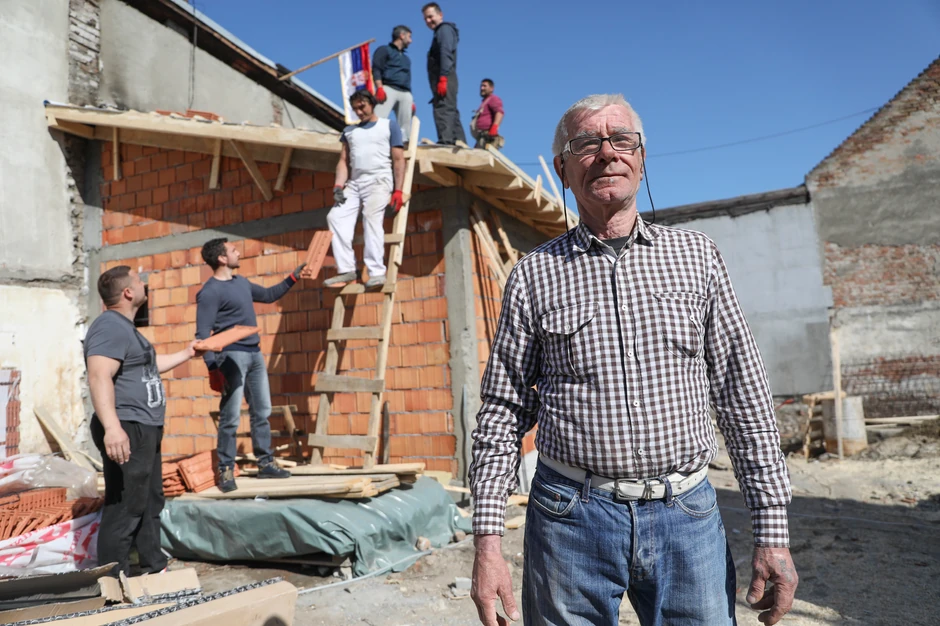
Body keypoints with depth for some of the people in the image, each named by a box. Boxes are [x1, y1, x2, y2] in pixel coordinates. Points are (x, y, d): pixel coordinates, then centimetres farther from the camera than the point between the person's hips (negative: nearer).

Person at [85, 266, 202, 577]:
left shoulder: (125, 328, 18)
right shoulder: (110, 327, -16)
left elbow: (148, 366, 34)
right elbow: (99, 377, -30)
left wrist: (186, 353, 41)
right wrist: (112, 427, -41)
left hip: (145, 430, 11)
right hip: (127, 432, -11)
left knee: (150, 503, 19)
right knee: (124, 509, -5)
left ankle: (154, 567, 31)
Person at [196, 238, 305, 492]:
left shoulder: (241, 282, 14)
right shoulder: (210, 292, -11)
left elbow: (269, 294, 31)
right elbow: (203, 334, -14)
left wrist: (294, 276, 26)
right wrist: (212, 368, -21)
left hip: (255, 355, 8)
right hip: (232, 357, -8)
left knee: (262, 412, 11)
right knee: (231, 417, -6)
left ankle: (265, 463, 20)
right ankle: (226, 470, 5)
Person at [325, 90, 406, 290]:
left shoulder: (389, 126, 11)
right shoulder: (349, 131, 23)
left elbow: (398, 159, 3)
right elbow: (343, 161, 16)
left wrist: (398, 190, -7)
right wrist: (338, 186, -1)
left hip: (379, 180, -5)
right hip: (354, 183, 5)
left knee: (371, 217, -24)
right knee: (335, 216, -13)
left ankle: (377, 272, -27)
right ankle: (347, 269, -14)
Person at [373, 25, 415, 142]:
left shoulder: (406, 58, 33)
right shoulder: (384, 50, 12)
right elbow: (376, 70, -2)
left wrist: (411, 100, 21)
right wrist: (379, 88, -17)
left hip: (405, 93, 7)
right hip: (388, 89, -7)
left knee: (406, 123, -5)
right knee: (378, 118, -24)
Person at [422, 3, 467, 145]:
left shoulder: (444, 28, 0)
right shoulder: (440, 32, 29)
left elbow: (446, 53, -14)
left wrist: (442, 77, -24)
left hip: (444, 77, -10)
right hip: (445, 79, 10)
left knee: (443, 109, -20)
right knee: (450, 111, 9)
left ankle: (445, 141, -30)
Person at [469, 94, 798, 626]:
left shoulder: (696, 255, 4)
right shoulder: (534, 275, 0)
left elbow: (746, 396, 3)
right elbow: (502, 413, 0)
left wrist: (773, 531, 0)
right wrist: (488, 541, -5)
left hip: (687, 515, 1)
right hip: (571, 518, -1)